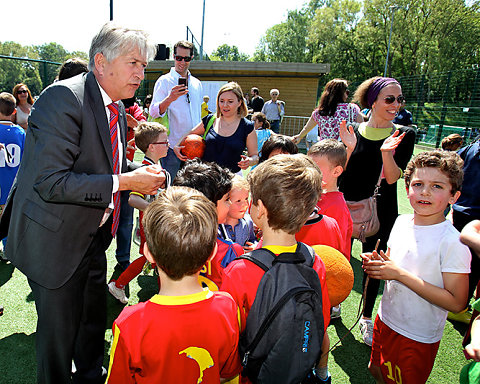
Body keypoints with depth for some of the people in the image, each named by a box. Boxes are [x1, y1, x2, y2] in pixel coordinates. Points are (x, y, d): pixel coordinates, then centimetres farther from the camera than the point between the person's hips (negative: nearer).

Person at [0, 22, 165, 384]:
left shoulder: (118, 110, 6)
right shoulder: (63, 98, -21)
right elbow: (49, 182, -27)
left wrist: (140, 176, -2)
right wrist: (124, 182, -27)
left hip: (93, 236, 8)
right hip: (55, 240, -8)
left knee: (94, 321, 23)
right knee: (60, 331, 10)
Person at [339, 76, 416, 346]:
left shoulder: (404, 135, -3)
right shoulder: (353, 132, -1)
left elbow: (393, 178, -12)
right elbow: (340, 172, -3)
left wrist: (386, 152, -28)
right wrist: (349, 148, -18)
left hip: (381, 210, -1)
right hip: (347, 205, 1)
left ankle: (367, 317, 32)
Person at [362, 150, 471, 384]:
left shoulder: (452, 242, -23)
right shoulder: (402, 222, -4)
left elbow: (456, 303, -23)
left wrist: (401, 274, -27)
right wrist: (377, 264, -11)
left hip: (418, 338, -5)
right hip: (385, 320, 6)